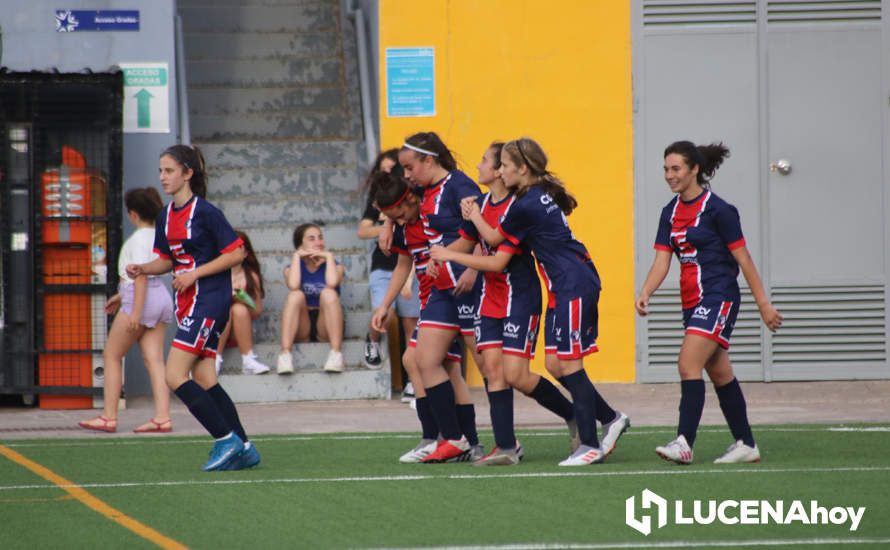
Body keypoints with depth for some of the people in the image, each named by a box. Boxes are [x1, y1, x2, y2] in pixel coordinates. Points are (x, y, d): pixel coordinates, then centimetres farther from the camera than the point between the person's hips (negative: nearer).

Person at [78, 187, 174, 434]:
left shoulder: (139, 238, -13)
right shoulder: (157, 235, 15)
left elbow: (141, 275, -20)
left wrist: (136, 311, -23)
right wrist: (121, 296, 32)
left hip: (142, 298, -9)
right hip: (161, 296, 9)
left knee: (111, 355, 3)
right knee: (154, 360, 2)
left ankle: (108, 417, 4)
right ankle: (162, 418, -8)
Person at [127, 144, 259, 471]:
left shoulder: (204, 212, -13)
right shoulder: (166, 217, 11)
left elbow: (236, 253, -12)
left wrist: (194, 274, -16)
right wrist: (143, 269, 1)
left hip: (209, 300, -9)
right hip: (188, 304, 9)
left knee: (175, 377, -13)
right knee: (203, 379, 6)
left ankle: (227, 440, -6)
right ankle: (243, 449, 11)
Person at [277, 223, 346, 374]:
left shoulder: (334, 266, 8)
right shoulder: (291, 269, 9)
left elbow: (332, 282, -18)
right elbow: (293, 285, -17)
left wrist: (329, 256, -7)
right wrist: (296, 256, -7)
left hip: (326, 328, 0)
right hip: (301, 330, 0)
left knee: (329, 293, -26)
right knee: (296, 295, -26)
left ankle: (336, 353, -38)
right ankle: (285, 353, -40)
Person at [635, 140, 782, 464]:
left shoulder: (717, 209, -11)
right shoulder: (671, 212, 10)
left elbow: (743, 258, -9)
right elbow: (662, 260, 5)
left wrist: (763, 304, -8)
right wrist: (645, 294, -13)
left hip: (718, 297, -8)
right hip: (692, 301, 8)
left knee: (688, 365, -20)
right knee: (720, 374, 12)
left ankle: (684, 443, -24)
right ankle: (746, 445, 20)